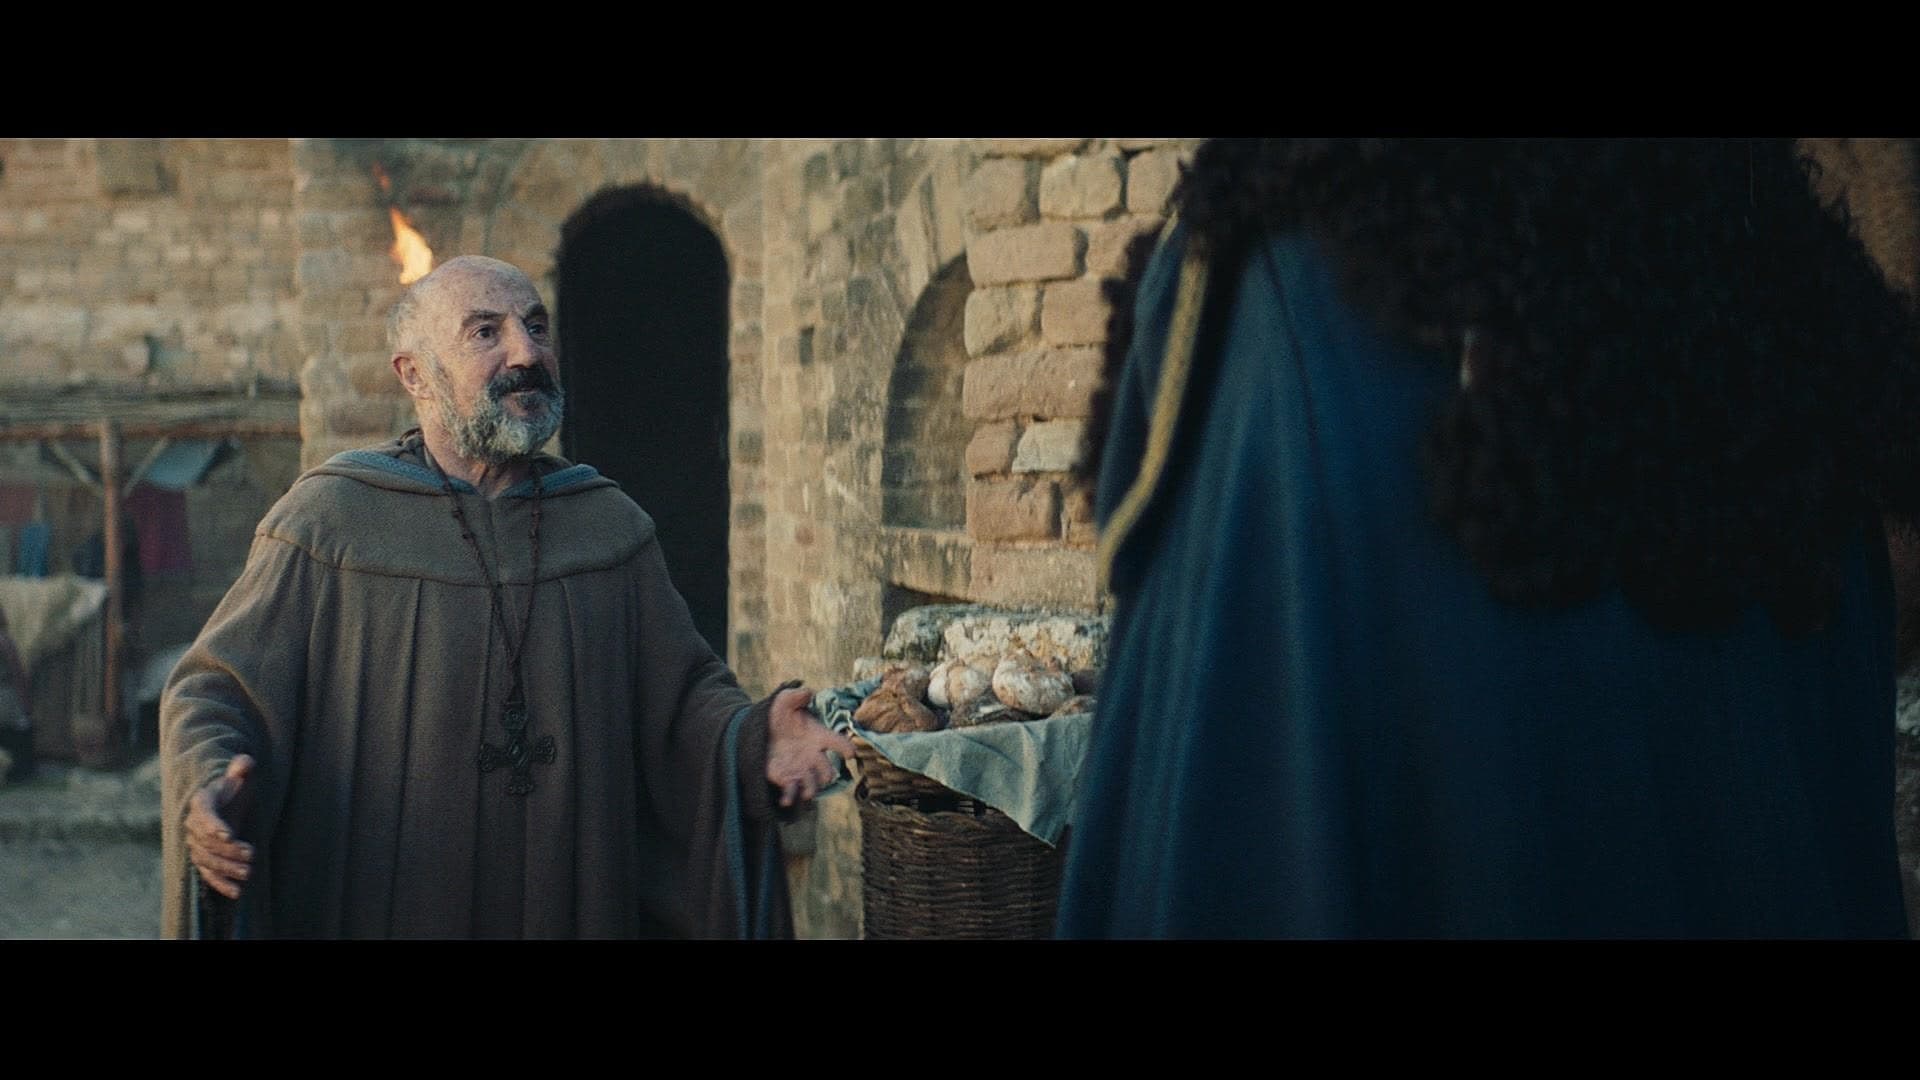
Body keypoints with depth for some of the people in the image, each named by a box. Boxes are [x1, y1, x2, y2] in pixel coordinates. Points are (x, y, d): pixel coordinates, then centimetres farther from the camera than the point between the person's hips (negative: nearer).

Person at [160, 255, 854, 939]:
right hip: (369, 909, -3)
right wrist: (211, 785, -26)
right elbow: (217, 690, -5)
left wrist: (753, 739, -15)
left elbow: (683, 692, 6)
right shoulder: (329, 520, -6)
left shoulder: (611, 527, 3)